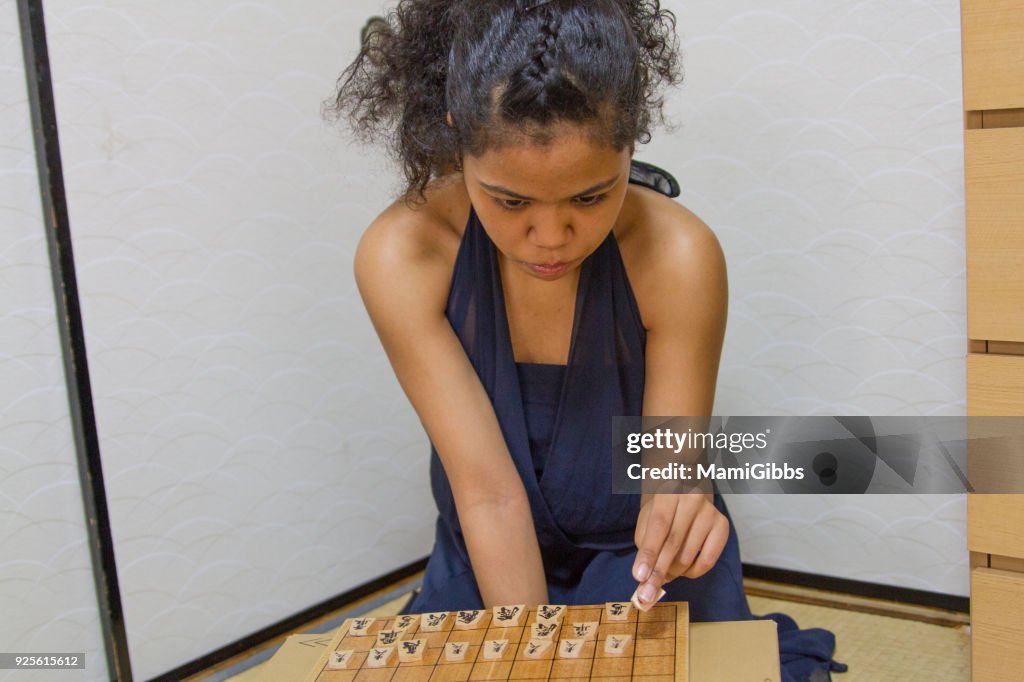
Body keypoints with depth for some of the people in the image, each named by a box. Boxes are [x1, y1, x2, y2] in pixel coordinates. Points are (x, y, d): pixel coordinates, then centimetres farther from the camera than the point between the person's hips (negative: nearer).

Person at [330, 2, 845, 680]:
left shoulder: (677, 256, -23)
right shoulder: (402, 255, -21)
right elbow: (488, 493, -22)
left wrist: (676, 517, -37)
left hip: (642, 570, 0)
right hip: (489, 574, 1)